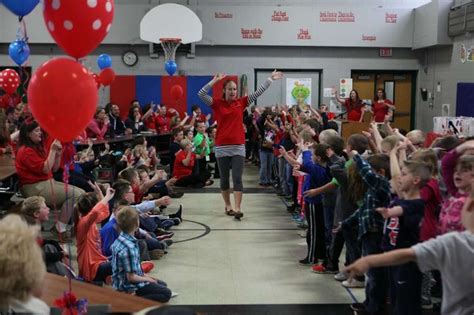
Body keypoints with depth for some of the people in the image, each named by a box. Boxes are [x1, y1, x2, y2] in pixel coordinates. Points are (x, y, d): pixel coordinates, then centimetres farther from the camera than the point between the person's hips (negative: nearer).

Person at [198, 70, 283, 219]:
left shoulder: (241, 102, 6)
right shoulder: (217, 103, 1)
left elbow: (258, 92, 8)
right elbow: (201, 94, -9)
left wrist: (270, 79, 6)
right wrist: (215, 80, -14)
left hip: (238, 147, 0)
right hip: (222, 147, 0)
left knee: (237, 178, -5)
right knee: (224, 178, 10)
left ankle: (237, 209, -7)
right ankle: (227, 206, 24)